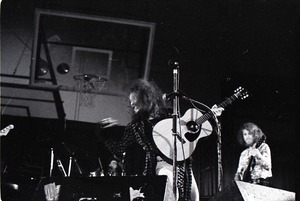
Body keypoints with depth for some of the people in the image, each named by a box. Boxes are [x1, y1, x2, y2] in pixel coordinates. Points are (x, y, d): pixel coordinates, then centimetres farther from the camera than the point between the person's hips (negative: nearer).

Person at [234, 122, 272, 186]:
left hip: (260, 183, -4)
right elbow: (239, 172, 20)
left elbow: (268, 167, -10)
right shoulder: (244, 153, 19)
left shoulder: (263, 147, 4)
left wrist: (259, 156, -26)